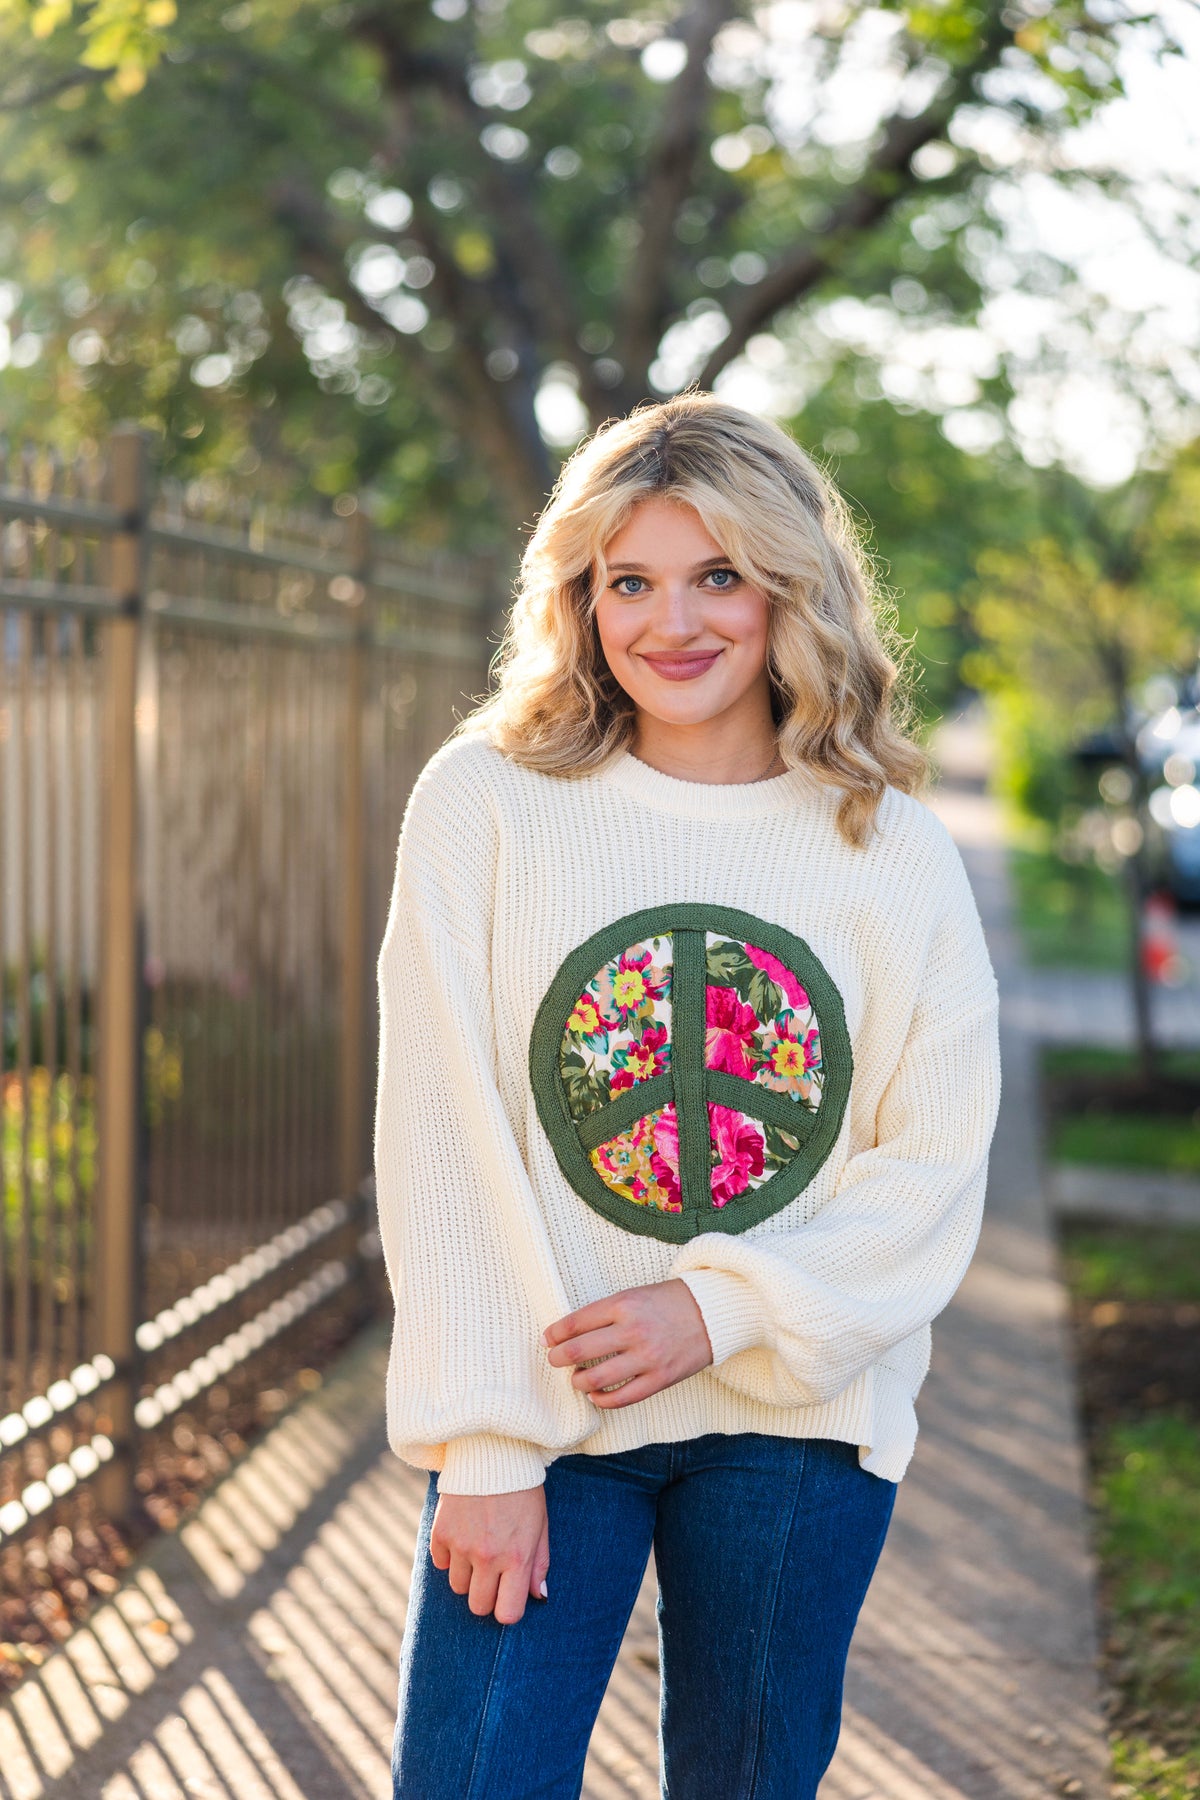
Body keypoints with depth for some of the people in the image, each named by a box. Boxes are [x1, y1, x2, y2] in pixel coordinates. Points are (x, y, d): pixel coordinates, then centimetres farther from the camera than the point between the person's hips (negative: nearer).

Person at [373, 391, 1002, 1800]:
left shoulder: (891, 850, 1)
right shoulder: (483, 803, -3)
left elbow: (935, 1168, -1)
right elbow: (441, 1144, -6)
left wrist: (722, 1308, -15)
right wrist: (483, 1448, -11)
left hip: (801, 1421, 2)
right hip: (544, 1411, -1)